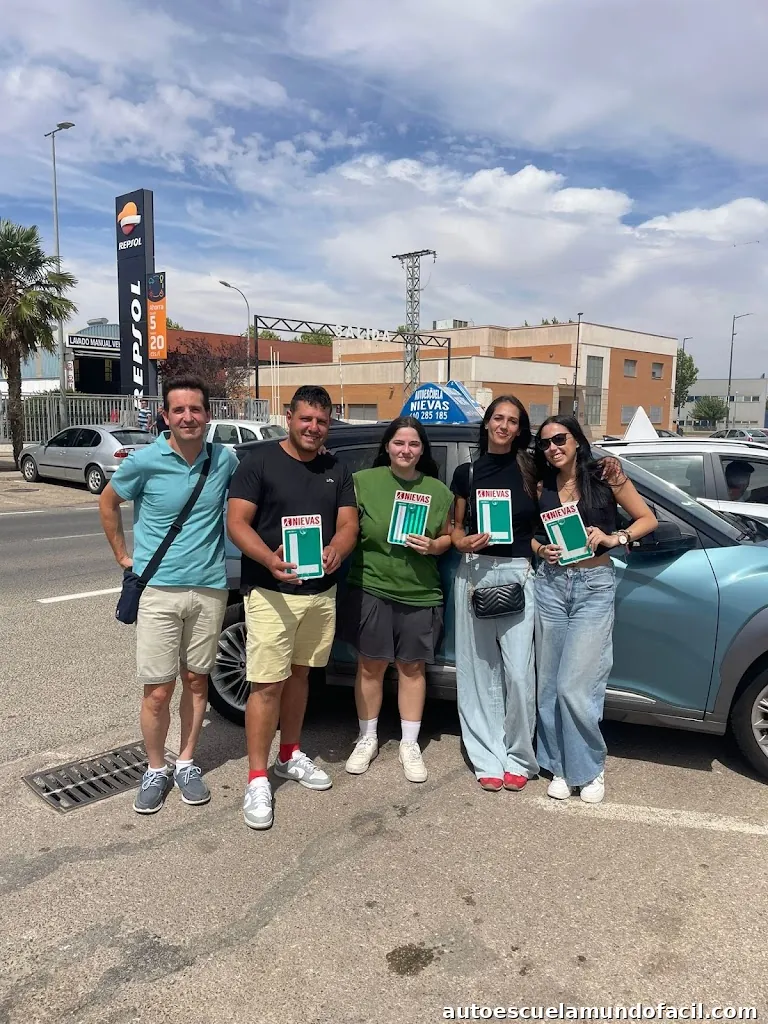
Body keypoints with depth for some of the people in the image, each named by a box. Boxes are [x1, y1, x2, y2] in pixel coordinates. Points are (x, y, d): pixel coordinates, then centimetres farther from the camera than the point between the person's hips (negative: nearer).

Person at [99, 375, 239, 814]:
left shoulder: (225, 460, -2)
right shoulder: (146, 460, -9)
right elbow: (108, 501, 9)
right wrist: (123, 555, 8)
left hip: (209, 588, 2)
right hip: (158, 589, -2)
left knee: (196, 680, 13)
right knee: (158, 690, 2)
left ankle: (187, 763, 31)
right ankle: (156, 770, 24)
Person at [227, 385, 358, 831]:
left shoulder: (337, 471, 9)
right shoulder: (260, 461, -6)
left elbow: (348, 523, 4)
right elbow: (237, 522, -11)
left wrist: (336, 551, -19)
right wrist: (269, 559, -29)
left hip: (321, 591, 5)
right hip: (269, 591, -5)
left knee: (299, 674, 18)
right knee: (267, 684, -5)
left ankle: (291, 755, 34)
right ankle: (257, 779, 8)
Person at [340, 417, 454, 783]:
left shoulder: (438, 490, 5)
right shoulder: (363, 481, -1)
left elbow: (449, 537, 12)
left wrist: (433, 546, -7)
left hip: (420, 593, 2)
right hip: (370, 588, -1)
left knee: (412, 667, 10)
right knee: (370, 666, 8)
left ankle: (410, 744, 24)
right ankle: (367, 739, 26)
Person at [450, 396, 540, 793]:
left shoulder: (531, 470, 7)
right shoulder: (467, 472, 9)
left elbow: (543, 524, 12)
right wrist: (464, 542, -6)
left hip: (517, 574, -1)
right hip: (474, 572, 1)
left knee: (519, 671, -6)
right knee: (479, 669, 4)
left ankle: (518, 758, 12)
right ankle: (489, 759, 15)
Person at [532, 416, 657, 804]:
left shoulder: (606, 473, -3)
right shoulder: (541, 487, 7)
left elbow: (648, 519, 2)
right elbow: (530, 534, 17)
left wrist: (614, 537, -14)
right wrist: (542, 551, -4)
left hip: (594, 587, -4)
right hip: (550, 585, 4)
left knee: (574, 687, -9)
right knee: (550, 685, 7)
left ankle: (589, 768, 14)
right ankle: (561, 767, 24)